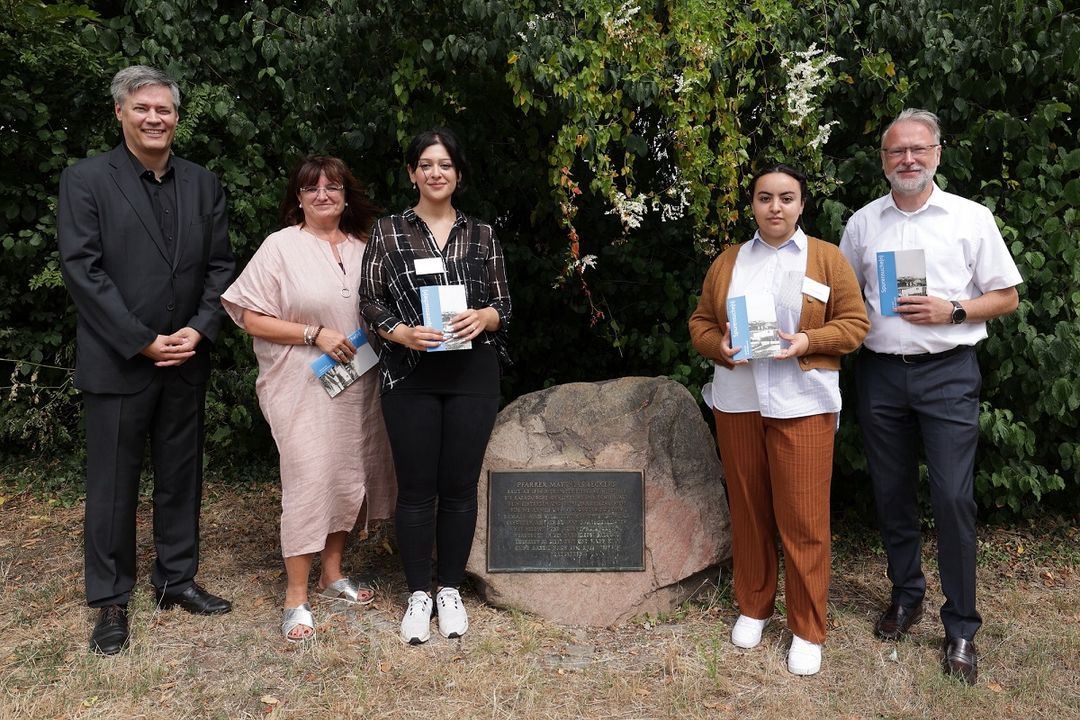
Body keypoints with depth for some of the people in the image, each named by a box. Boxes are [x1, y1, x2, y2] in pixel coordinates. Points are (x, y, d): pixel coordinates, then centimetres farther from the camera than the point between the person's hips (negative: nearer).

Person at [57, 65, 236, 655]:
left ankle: (177, 580, 29)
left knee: (181, 477, 13)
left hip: (186, 360, 4)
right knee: (112, 484, 6)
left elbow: (220, 265, 6)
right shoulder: (84, 180, -4)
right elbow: (81, 270, -10)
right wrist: (143, 342, -15)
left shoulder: (203, 184, 8)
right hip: (117, 361, -3)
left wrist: (199, 330, -9)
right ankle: (110, 601, 20)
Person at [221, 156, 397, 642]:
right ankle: (296, 598, 6)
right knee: (309, 483, -7)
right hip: (303, 386, -5)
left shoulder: (362, 248, 9)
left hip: (356, 383, 5)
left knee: (350, 480, 11)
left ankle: (332, 574, 30)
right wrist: (315, 334, -17)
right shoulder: (281, 246, -5)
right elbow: (252, 319, -9)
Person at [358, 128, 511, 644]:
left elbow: (504, 303, 9)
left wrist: (484, 317, -13)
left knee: (460, 486, 6)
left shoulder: (481, 235, 10)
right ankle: (418, 594, 20)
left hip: (472, 374, 1)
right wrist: (400, 332, -16)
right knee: (416, 488, 4)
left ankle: (450, 589, 23)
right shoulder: (388, 232, 6)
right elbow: (370, 300, 2)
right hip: (410, 375, -1)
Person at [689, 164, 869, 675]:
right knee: (747, 509, 10)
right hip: (737, 400, 3)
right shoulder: (728, 261, 11)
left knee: (803, 518, -1)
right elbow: (700, 322, 12)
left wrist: (808, 342, -16)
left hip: (802, 403, -3)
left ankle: (808, 630, 14)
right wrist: (718, 345, -9)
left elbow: (854, 322, 1)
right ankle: (753, 606, 29)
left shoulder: (826, 257, 3)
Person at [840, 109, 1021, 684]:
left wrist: (951, 311, -13)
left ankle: (961, 627, 10)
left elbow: (1007, 297, 3)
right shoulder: (862, 223, 8)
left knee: (953, 497, -5)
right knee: (891, 493, 12)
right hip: (880, 373, 3)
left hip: (947, 372, -3)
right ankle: (905, 596, 30)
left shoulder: (971, 218, 1)